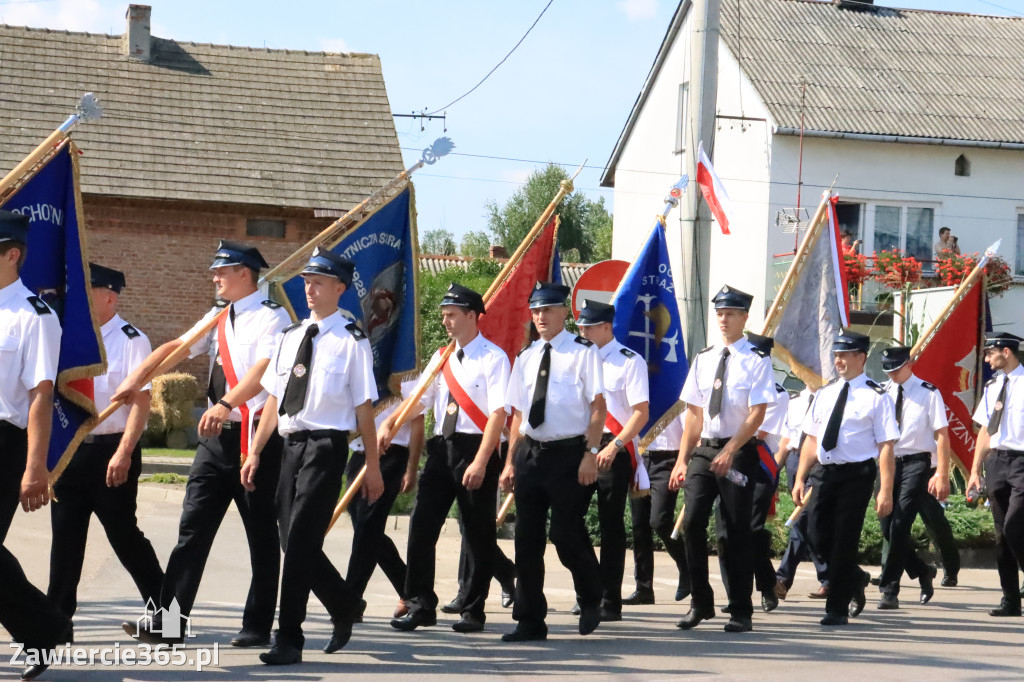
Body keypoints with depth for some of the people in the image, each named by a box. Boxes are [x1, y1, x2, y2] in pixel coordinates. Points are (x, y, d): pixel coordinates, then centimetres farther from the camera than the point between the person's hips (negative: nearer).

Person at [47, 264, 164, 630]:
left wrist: (124, 453, -22)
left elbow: (141, 402, -15)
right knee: (66, 535, 7)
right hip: (71, 449, 6)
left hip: (111, 452, -6)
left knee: (123, 534, 1)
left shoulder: (131, 341, -10)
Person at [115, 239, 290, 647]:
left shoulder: (271, 317, -10)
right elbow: (175, 347, 11)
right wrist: (136, 379, -2)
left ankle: (258, 626, 12)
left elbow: (265, 368, -24)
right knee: (193, 527, 2)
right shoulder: (217, 318, 14)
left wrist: (226, 404, -37)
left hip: (256, 435, -7)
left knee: (261, 533, 4)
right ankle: (168, 623, 0)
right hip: (217, 436, 7)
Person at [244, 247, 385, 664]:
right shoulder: (290, 337, 13)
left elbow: (363, 409, -4)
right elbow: (274, 400, 15)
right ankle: (345, 606, 32)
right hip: (290, 444, 6)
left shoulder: (351, 341, -4)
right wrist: (255, 454, 11)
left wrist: (373, 468, -3)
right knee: (294, 541, 9)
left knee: (300, 542, -11)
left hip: (326, 446, -6)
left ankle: (289, 640, -6)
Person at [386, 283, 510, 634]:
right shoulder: (441, 358, 13)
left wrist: (480, 462, -22)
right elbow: (419, 400, 13)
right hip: (441, 448, 6)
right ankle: (420, 605, 7)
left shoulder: (493, 358, -8)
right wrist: (389, 424, -6)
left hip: (476, 448, -6)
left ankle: (474, 611, 13)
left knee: (478, 534, 3)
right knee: (421, 527, 0)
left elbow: (498, 413, -14)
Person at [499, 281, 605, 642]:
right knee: (527, 538, 5)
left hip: (569, 452, -6)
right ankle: (530, 621, 12)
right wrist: (511, 462, 11)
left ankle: (590, 600, 21)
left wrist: (590, 454, -15)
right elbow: (518, 413, 16)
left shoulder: (583, 352, -4)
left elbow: (598, 407, -7)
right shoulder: (525, 357, 13)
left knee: (566, 534, -7)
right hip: (530, 452, 6)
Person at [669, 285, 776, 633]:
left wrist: (729, 452, -19)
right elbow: (694, 413, 12)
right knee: (692, 523, -5)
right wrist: (682, 460, 6)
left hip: (739, 451, -4)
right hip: (703, 448, 4)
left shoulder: (757, 361, -4)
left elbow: (757, 413, -11)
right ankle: (700, 603, 8)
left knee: (738, 530, 0)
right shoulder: (703, 359, 11)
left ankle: (740, 612, 8)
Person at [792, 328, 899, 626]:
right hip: (828, 473, 6)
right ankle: (855, 580, 32)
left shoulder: (876, 397, -6)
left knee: (844, 540, -3)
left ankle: (838, 609, 7)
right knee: (820, 535, 5)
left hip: (857, 474, -6)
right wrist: (800, 479, 9)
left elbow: (886, 446, -11)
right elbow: (811, 439, 15)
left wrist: (885, 491, -17)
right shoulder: (825, 393, 11)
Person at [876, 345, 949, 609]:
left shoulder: (928, 393, -5)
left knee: (899, 527, -12)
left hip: (916, 463, -5)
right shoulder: (883, 393, 8)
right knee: (888, 528, 5)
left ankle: (889, 590, -4)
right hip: (888, 462, 5)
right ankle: (923, 572, 28)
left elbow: (942, 435, -6)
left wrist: (942, 475, -12)